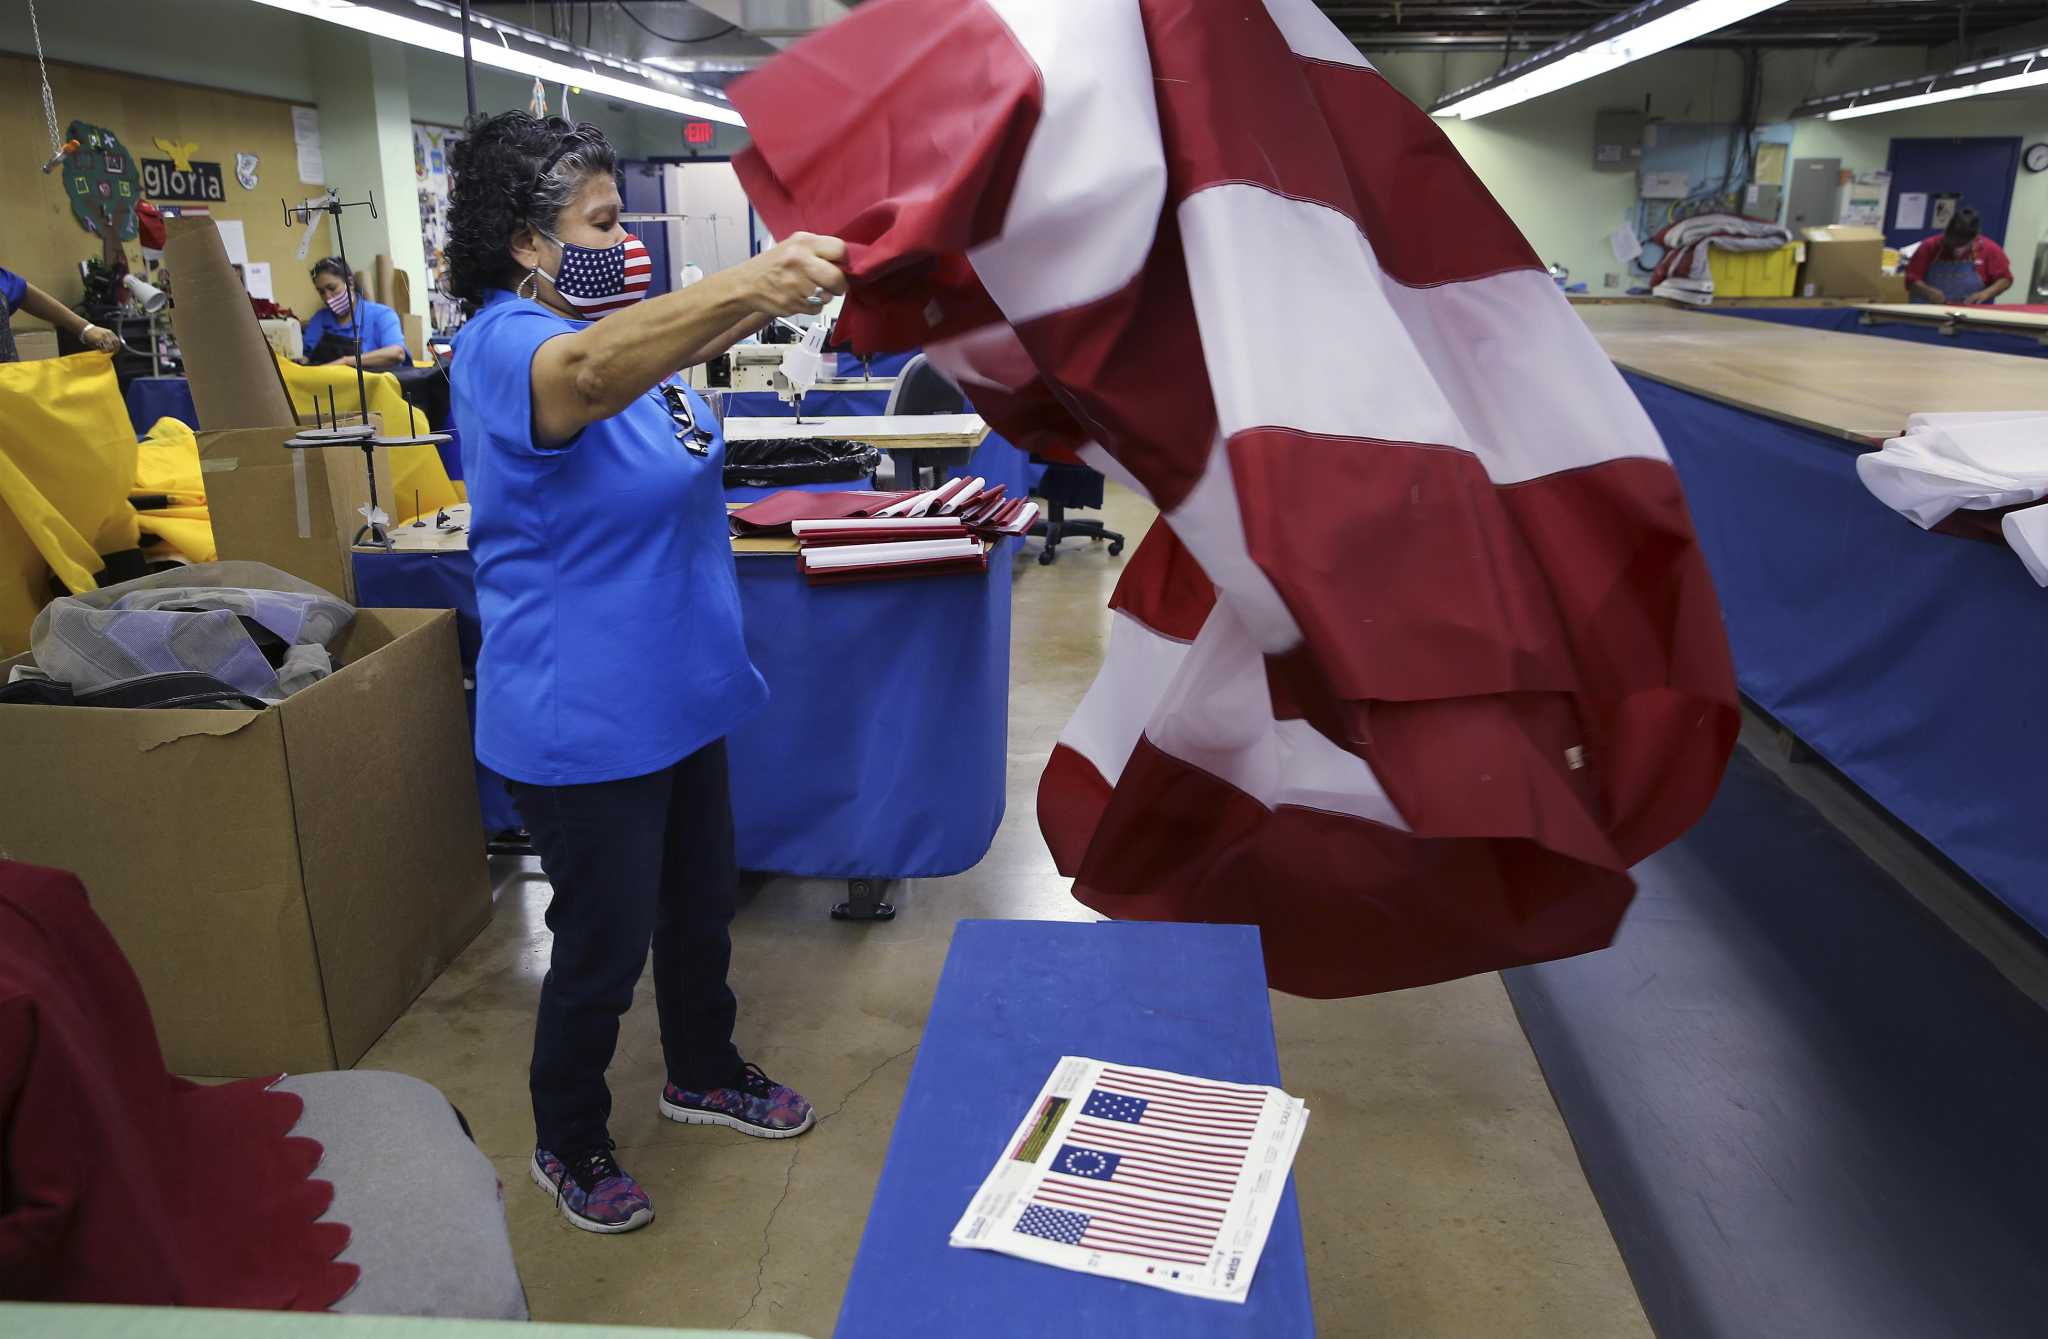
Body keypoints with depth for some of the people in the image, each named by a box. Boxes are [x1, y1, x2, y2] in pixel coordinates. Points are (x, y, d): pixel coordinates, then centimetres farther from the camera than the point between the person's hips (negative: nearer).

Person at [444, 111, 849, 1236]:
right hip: (584, 727, -9)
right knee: (604, 945, 7)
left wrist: (786, 281, 4)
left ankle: (702, 1072, 47)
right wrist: (747, 285, -59)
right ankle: (566, 1145, 32)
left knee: (701, 903, 23)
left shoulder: (615, 324, 6)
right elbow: (586, 371, -45)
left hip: (677, 697, 9)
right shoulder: (505, 342, -22)